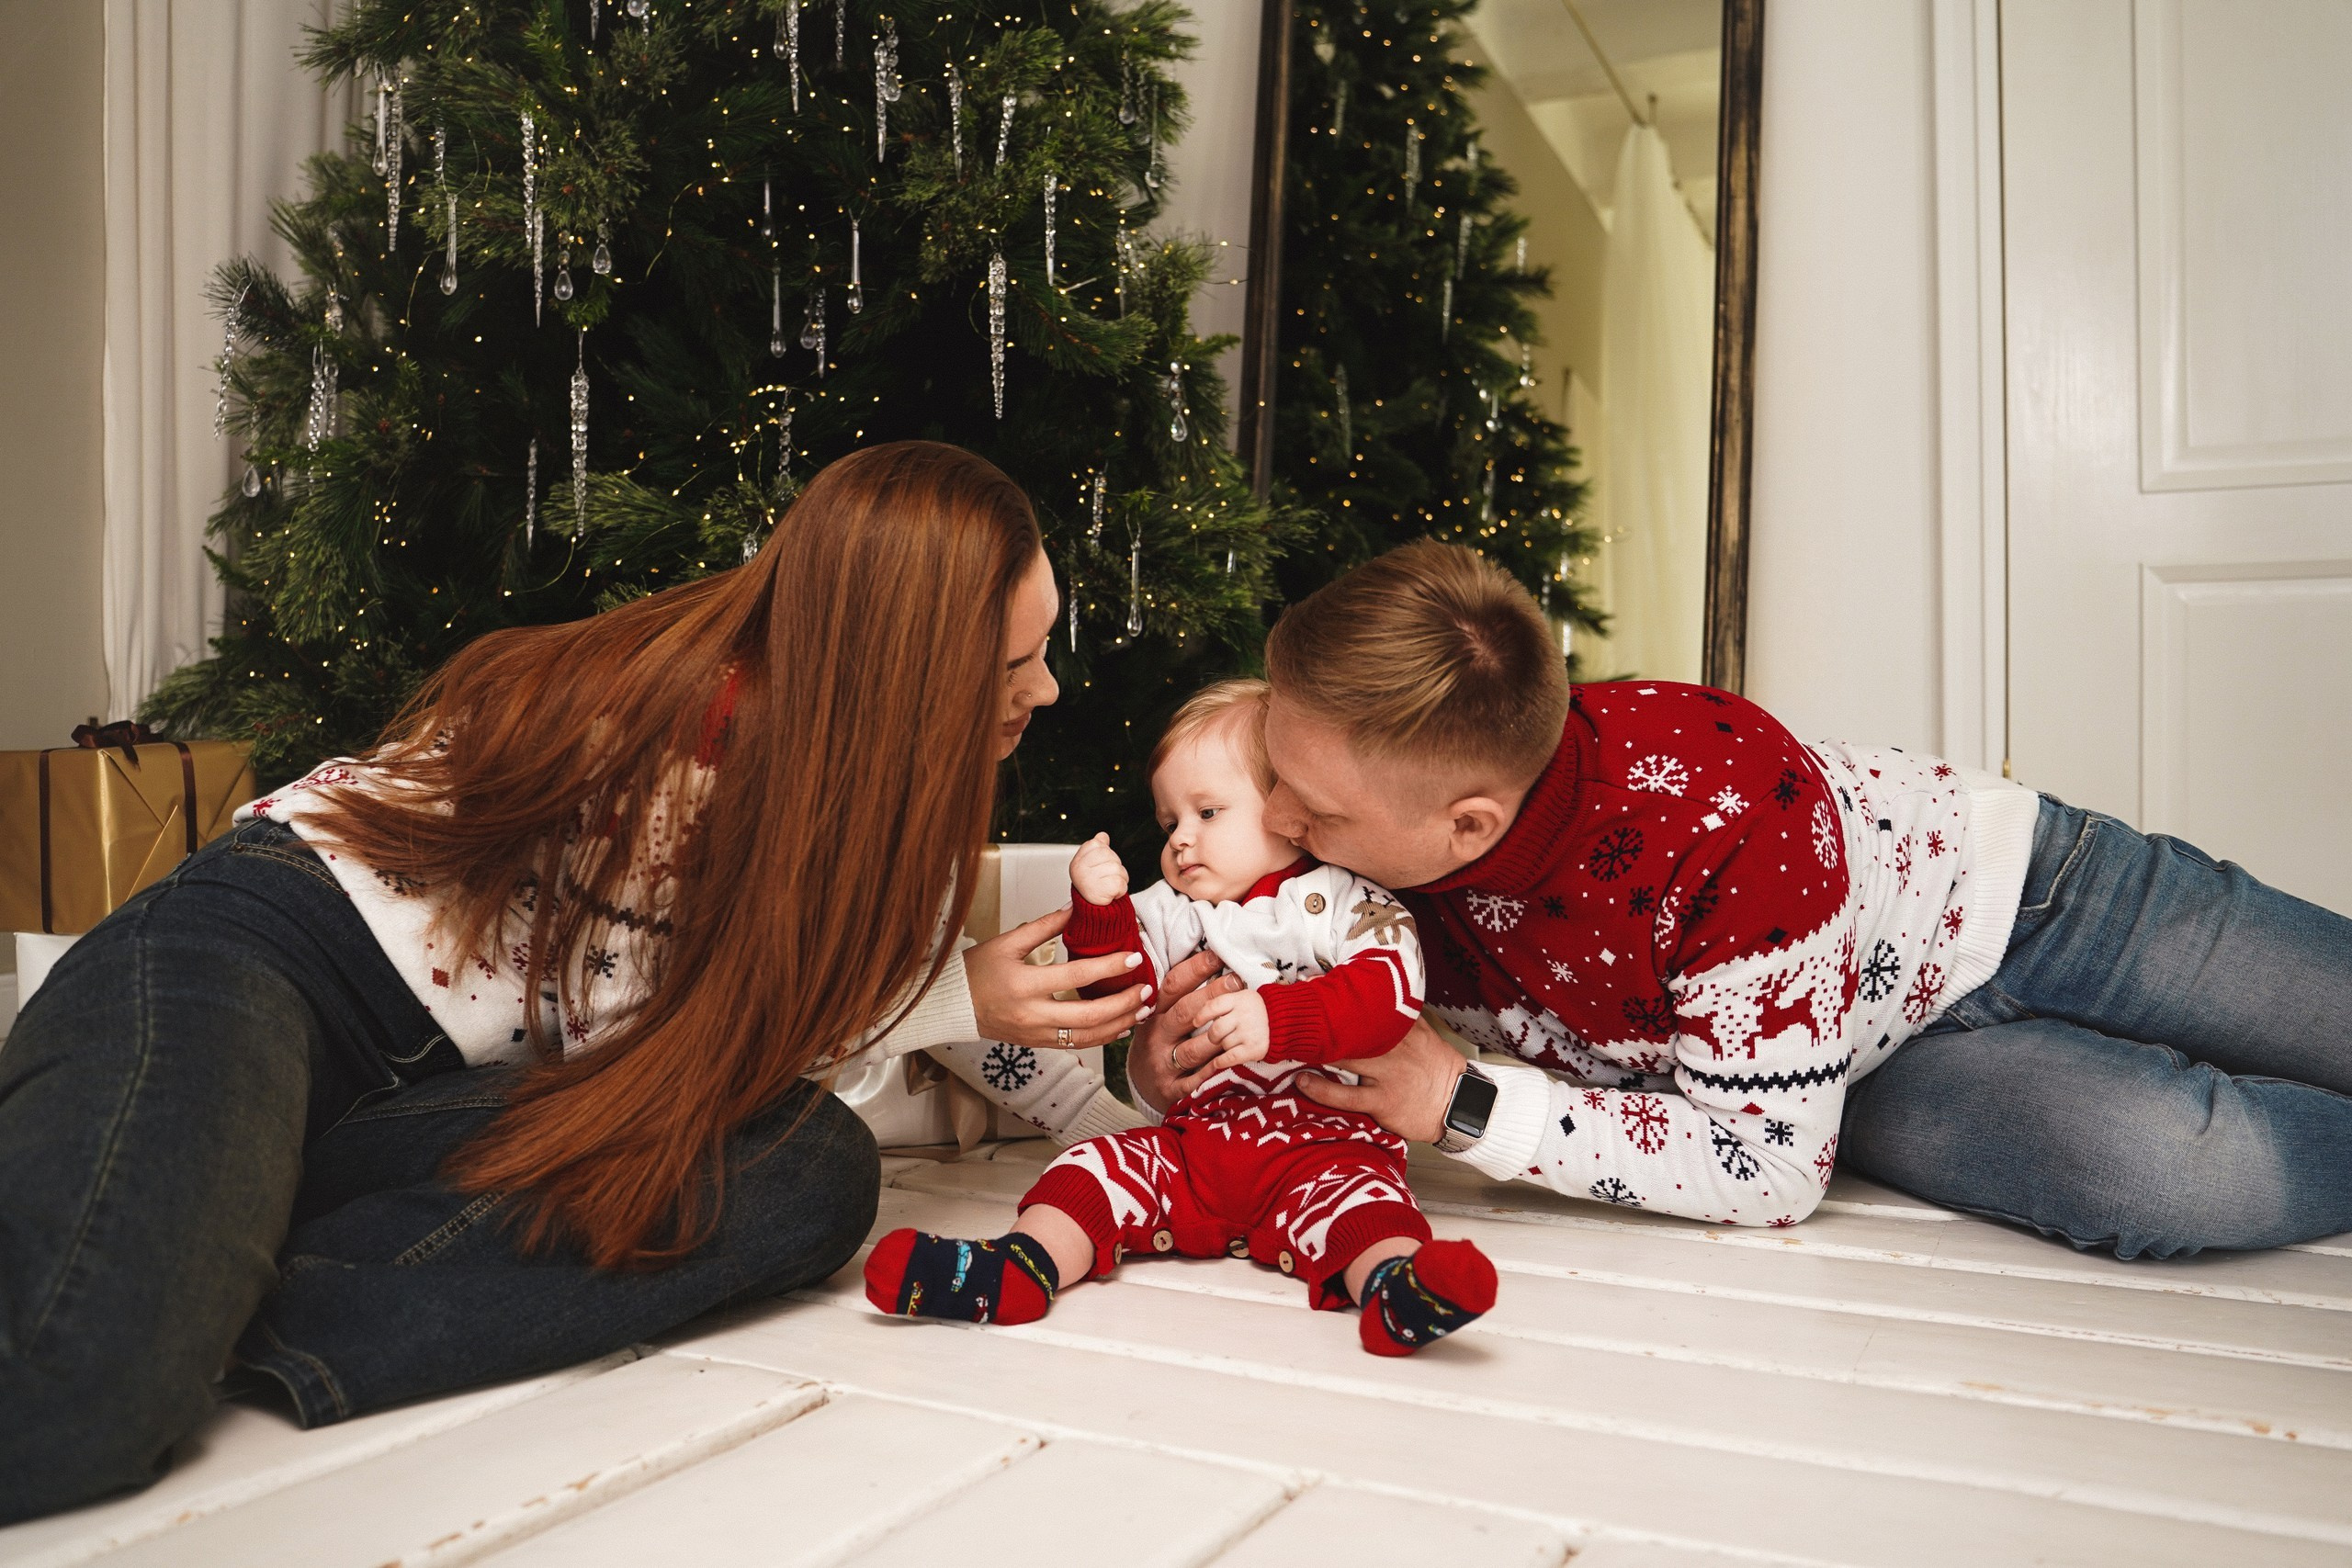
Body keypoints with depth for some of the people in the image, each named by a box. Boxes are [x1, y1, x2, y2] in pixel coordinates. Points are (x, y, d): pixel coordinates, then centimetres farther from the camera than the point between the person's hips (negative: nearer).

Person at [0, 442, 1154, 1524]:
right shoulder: (670, 745, -22)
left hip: (435, 1086, 9)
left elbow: (920, 964, 17)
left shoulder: (841, 753, 2)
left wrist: (1122, 1128, 17)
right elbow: (646, 1029, -13)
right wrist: (951, 998, -13)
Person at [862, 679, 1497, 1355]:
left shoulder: (1343, 900, 1)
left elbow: (1387, 991, -16)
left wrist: (1279, 1019, -29)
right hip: (1194, 1135, 5)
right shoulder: (1171, 912, 17)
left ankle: (1392, 1285, -57)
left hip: (1321, 1140, -5)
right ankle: (1015, 1269, -29)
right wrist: (1100, 912, -10)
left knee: (1356, 1190, -32)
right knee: (1101, 1165, -14)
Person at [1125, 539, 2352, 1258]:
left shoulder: (1725, 796, -41)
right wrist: (1169, 1064, -30)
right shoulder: (1363, 869, -25)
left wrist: (1468, 1107, -35)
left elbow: (1772, 1163, -32)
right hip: (1886, 1069, 3)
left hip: (2004, 876, -2)